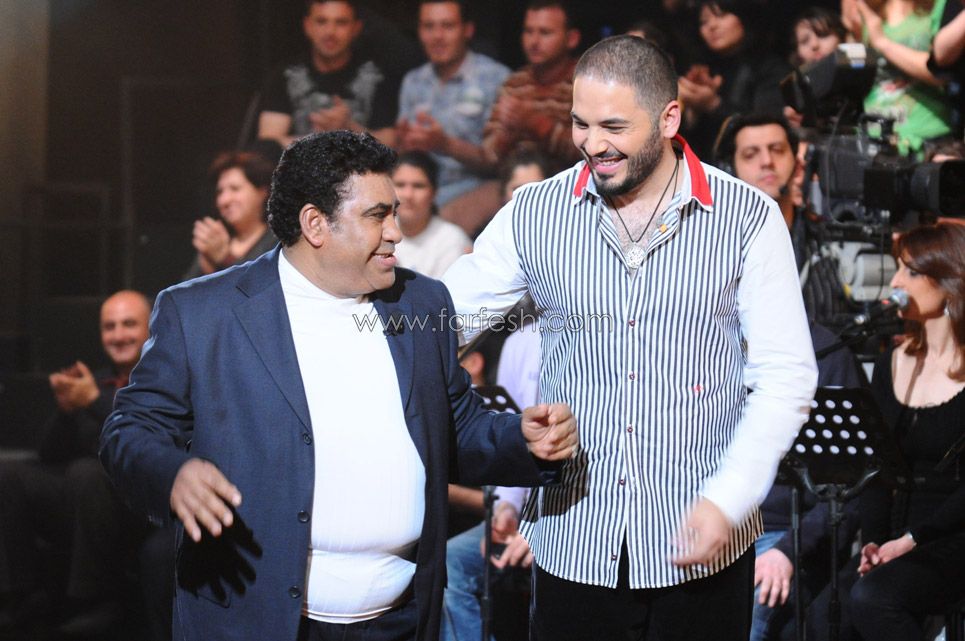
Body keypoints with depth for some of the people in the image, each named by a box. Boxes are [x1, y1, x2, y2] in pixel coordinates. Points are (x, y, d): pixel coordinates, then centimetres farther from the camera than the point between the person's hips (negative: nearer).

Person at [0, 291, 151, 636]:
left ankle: (99, 600, -21)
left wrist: (94, 402, -20)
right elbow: (51, 456, 14)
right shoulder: (94, 382, 19)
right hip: (82, 492, 6)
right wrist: (65, 410, -6)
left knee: (87, 472, -34)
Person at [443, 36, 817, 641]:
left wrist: (727, 499, -14)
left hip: (702, 548, -1)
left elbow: (786, 375, -4)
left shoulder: (747, 218, -5)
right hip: (573, 543, 1)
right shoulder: (535, 215, 0)